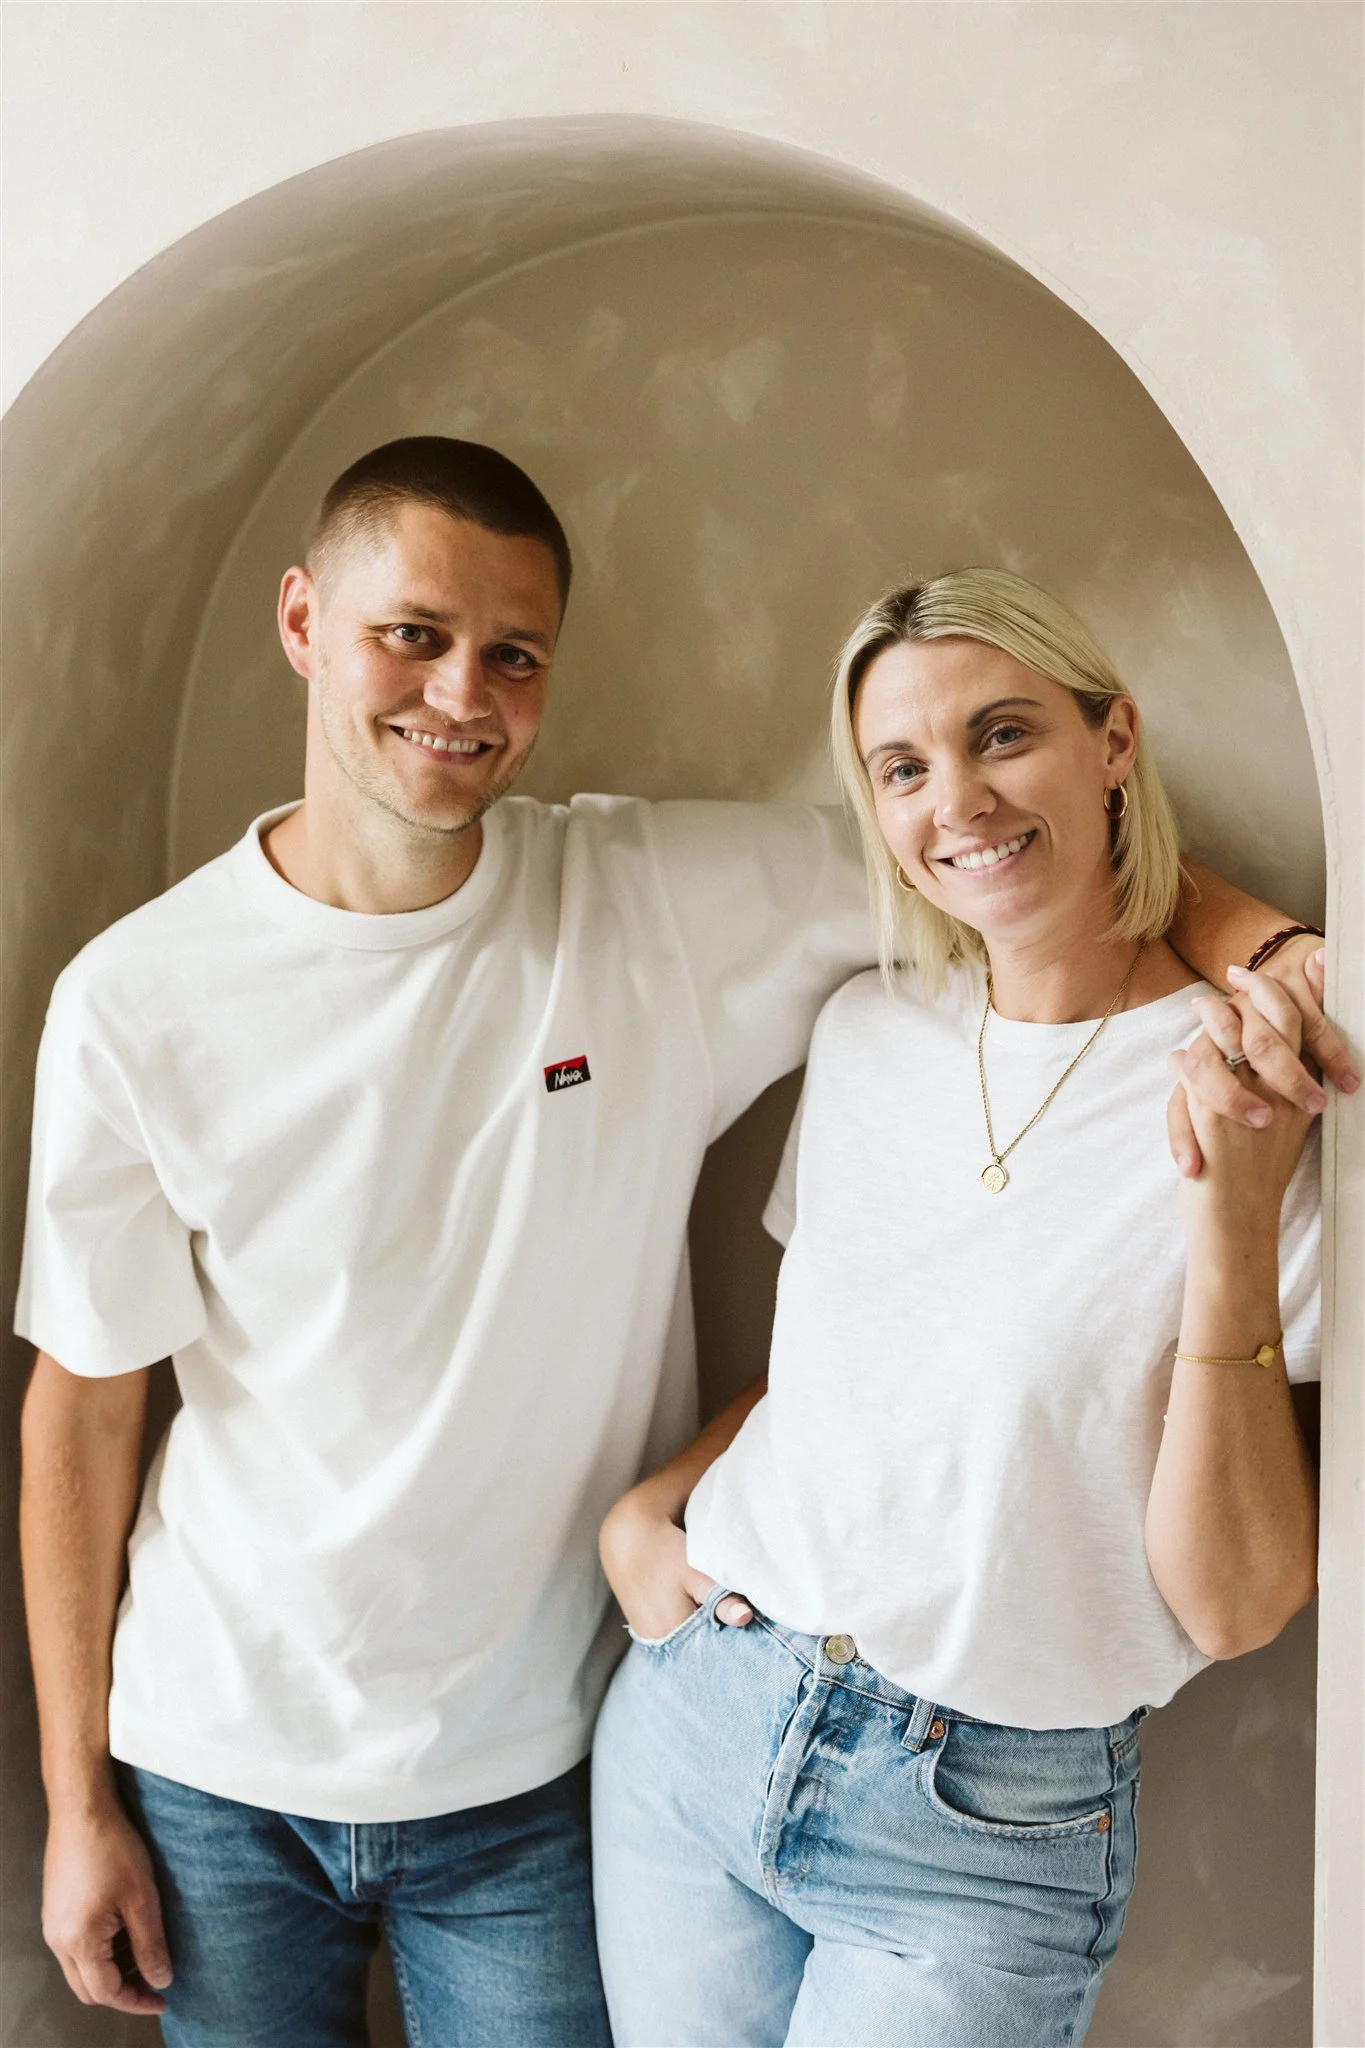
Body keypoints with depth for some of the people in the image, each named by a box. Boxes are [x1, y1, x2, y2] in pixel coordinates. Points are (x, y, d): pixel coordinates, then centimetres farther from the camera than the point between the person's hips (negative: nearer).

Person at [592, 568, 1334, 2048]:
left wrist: (1233, 1232, -26)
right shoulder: (869, 1033, 2)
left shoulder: (1273, 1105, -14)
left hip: (990, 1834, -4)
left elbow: (1233, 1608, -16)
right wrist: (640, 1510, 1)